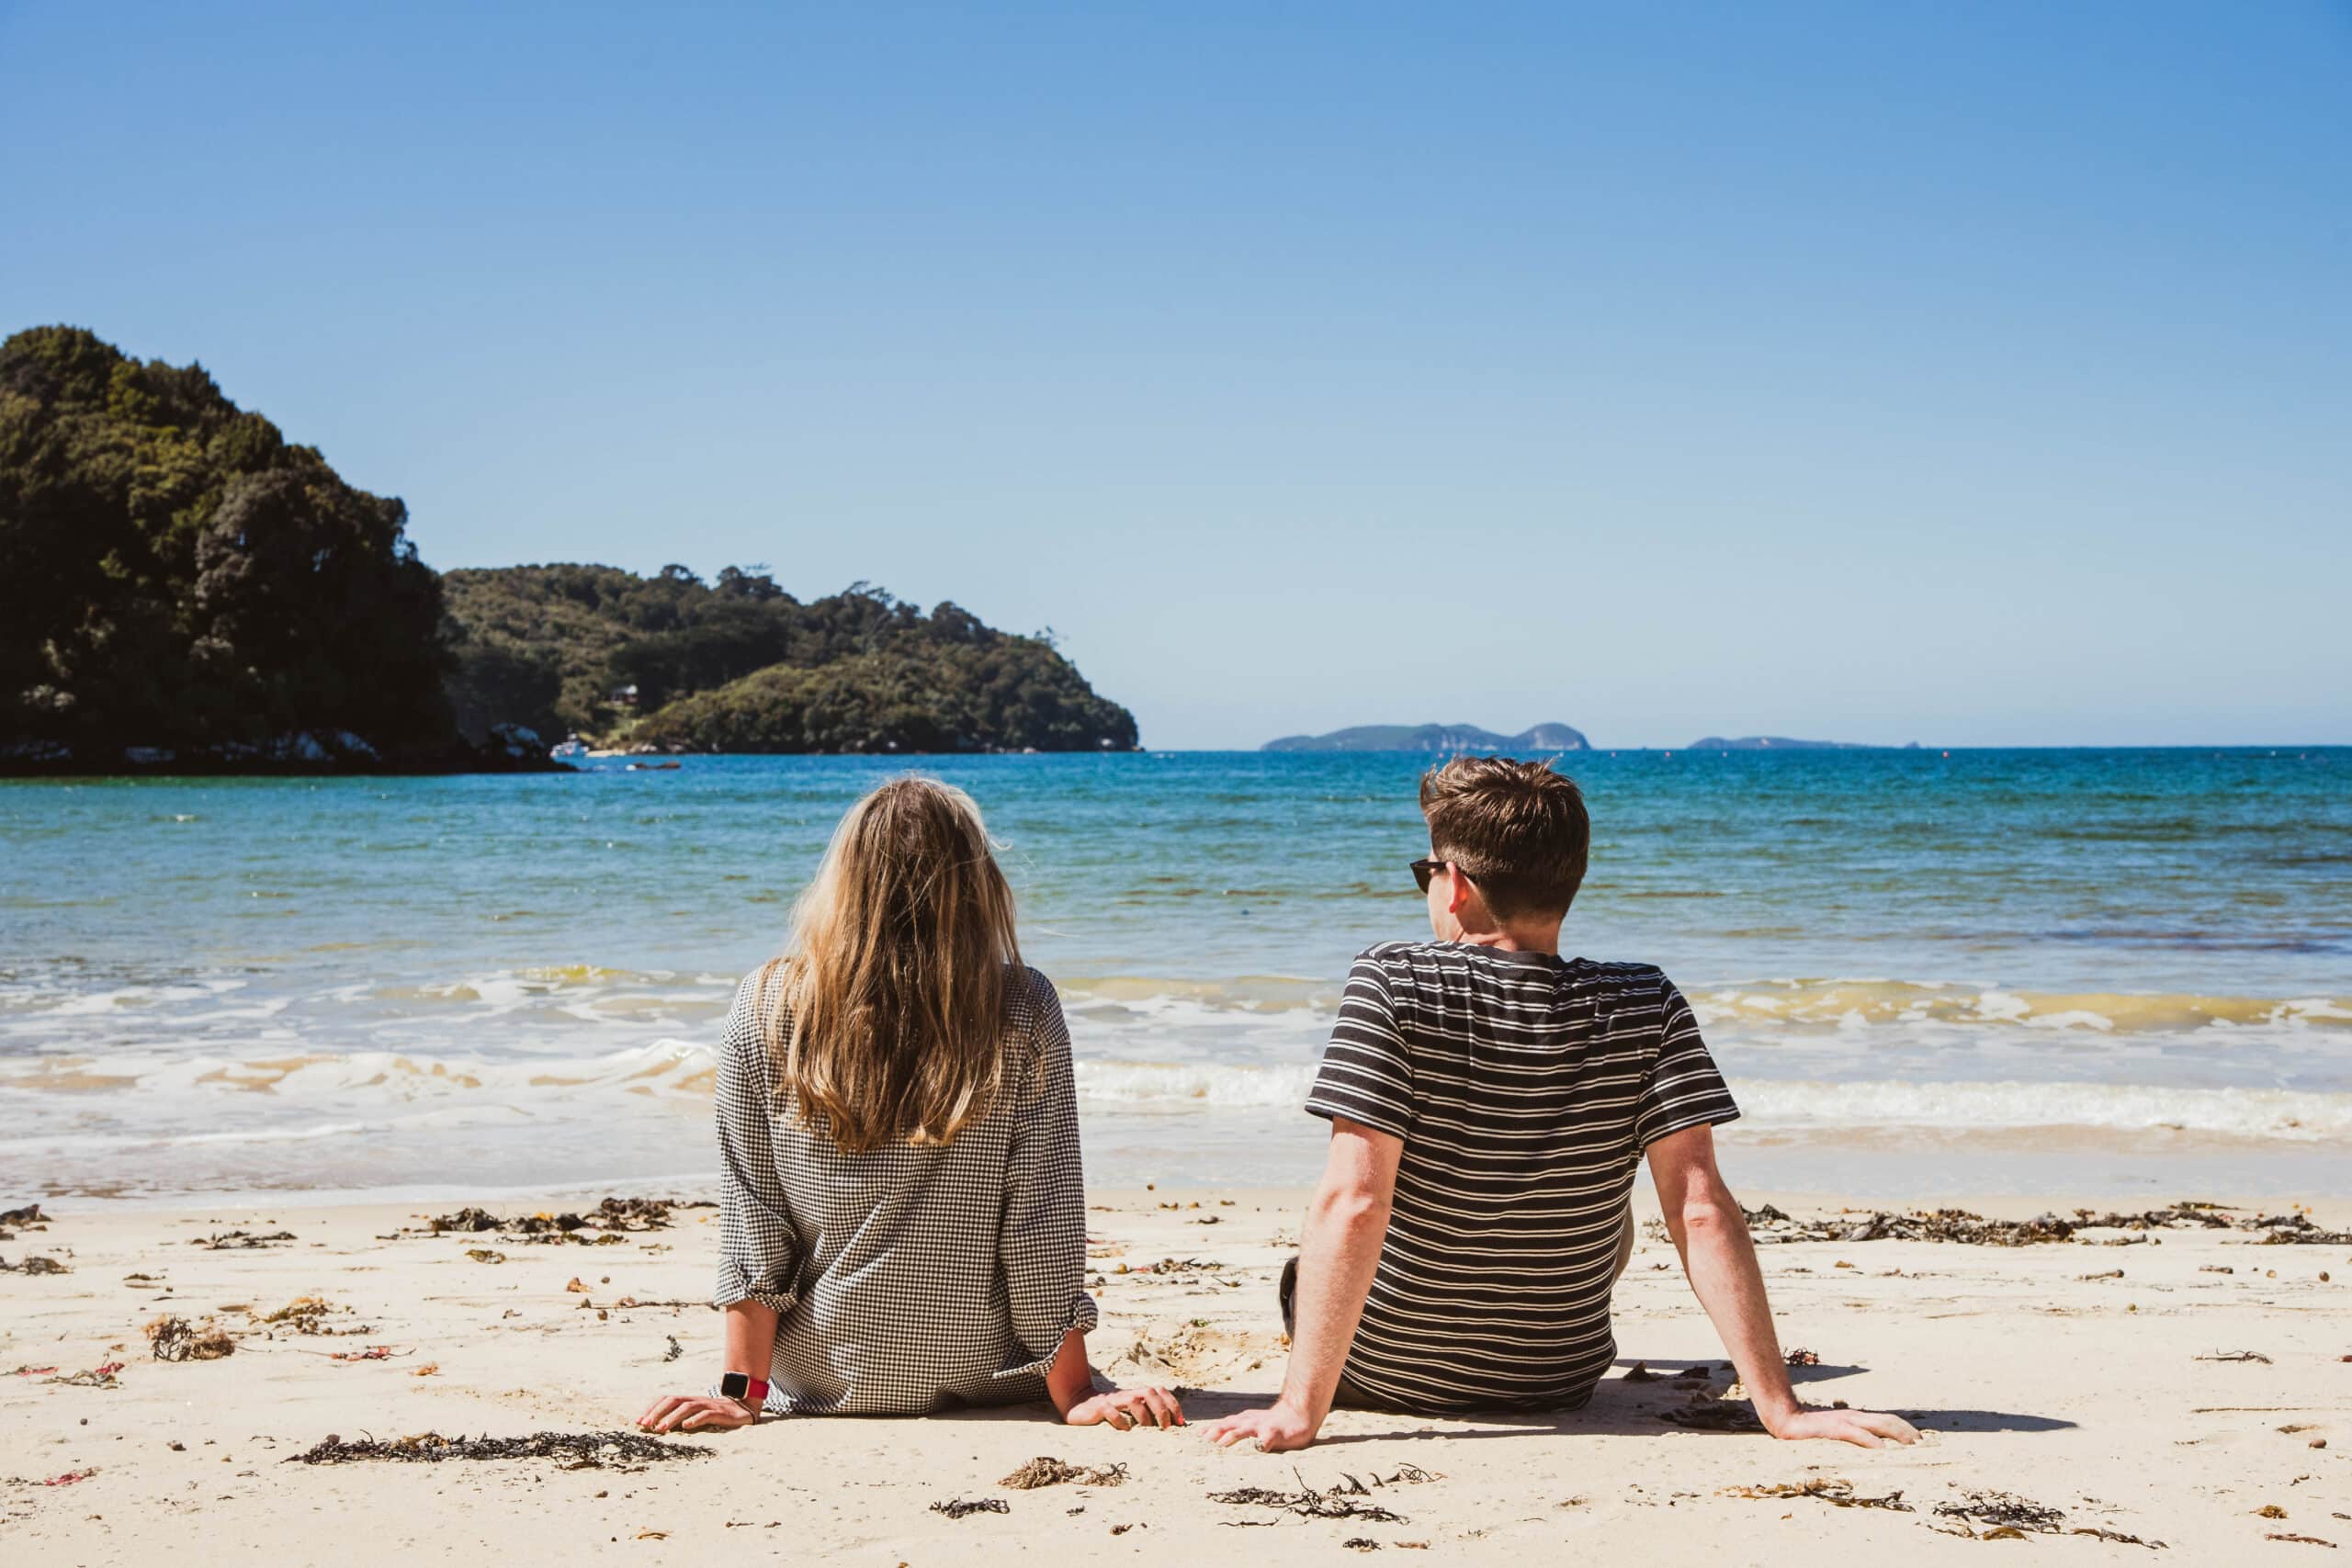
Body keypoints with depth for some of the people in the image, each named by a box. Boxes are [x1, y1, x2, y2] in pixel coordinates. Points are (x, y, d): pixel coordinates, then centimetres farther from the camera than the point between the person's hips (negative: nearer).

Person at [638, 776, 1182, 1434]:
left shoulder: (765, 1008, -11)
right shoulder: (1022, 1013, -14)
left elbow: (749, 1211, -7)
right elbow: (1041, 1219, -12)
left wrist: (743, 1390, -2)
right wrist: (1074, 1394, -6)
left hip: (821, 1378, 1)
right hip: (981, 1374, -1)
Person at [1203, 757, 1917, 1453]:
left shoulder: (1394, 982, -21)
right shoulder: (1646, 1007, -14)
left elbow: (1352, 1202, -28)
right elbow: (1700, 1209, -19)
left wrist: (1300, 1409, -27)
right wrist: (1780, 1408, -17)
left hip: (1377, 1375, -2)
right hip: (1560, 1388, 2)